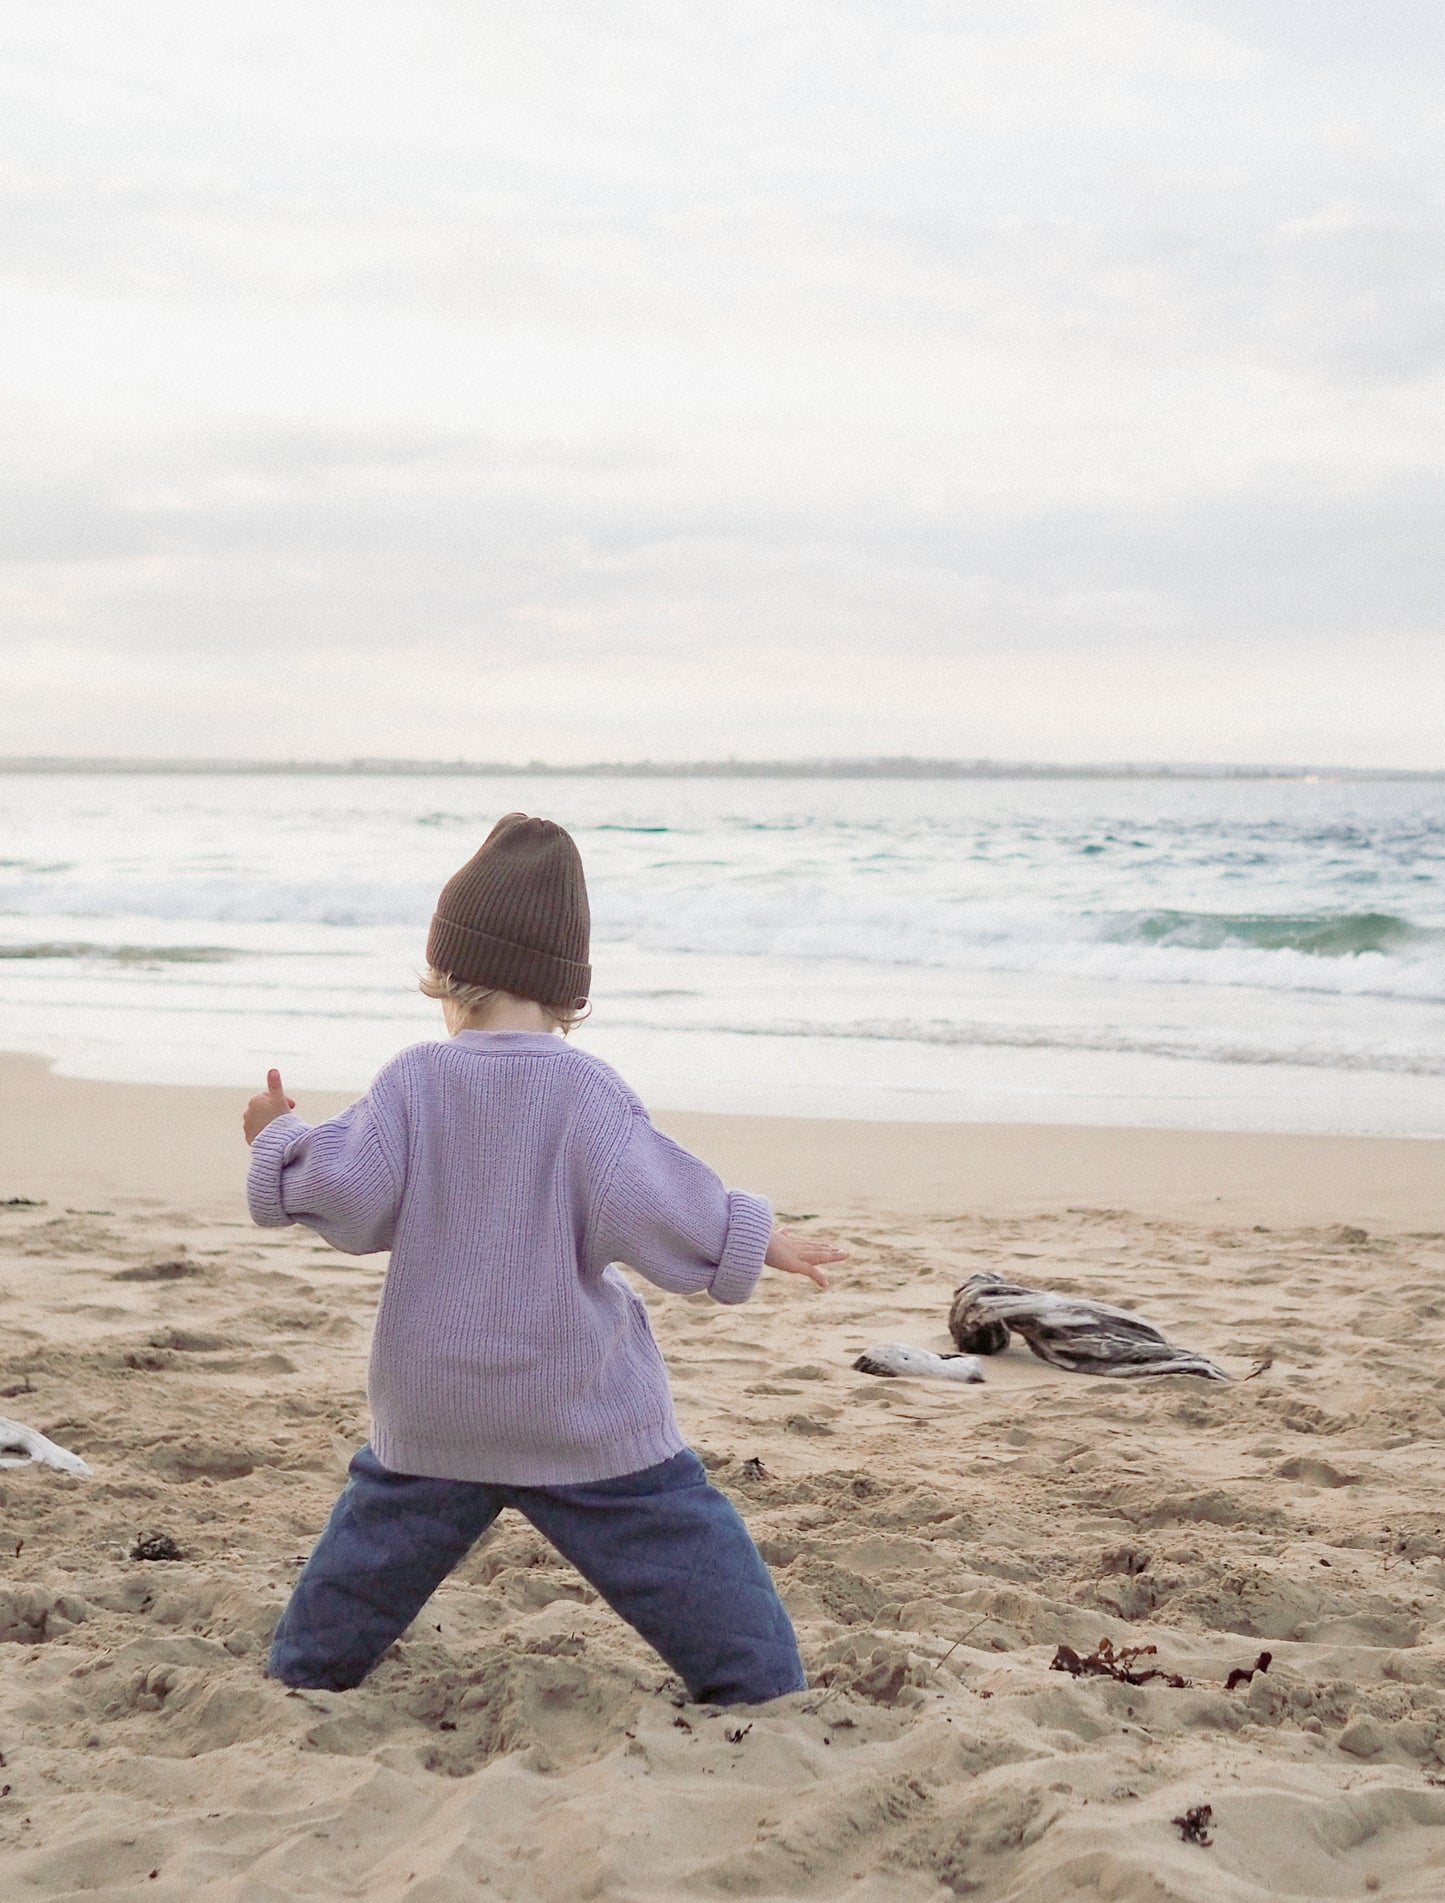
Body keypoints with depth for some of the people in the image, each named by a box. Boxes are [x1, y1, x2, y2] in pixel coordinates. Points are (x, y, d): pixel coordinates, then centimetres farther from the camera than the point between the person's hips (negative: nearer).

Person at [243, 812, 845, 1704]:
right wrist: (752, 1238, -5)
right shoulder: (584, 1086, -12)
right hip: (584, 1419, -3)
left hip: (432, 1419, 3)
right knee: (709, 1583, 3)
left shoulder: (414, 1078, -5)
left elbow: (351, 1200, -9)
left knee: (349, 1590, 22)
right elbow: (646, 1210, -18)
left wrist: (281, 1144, 9)